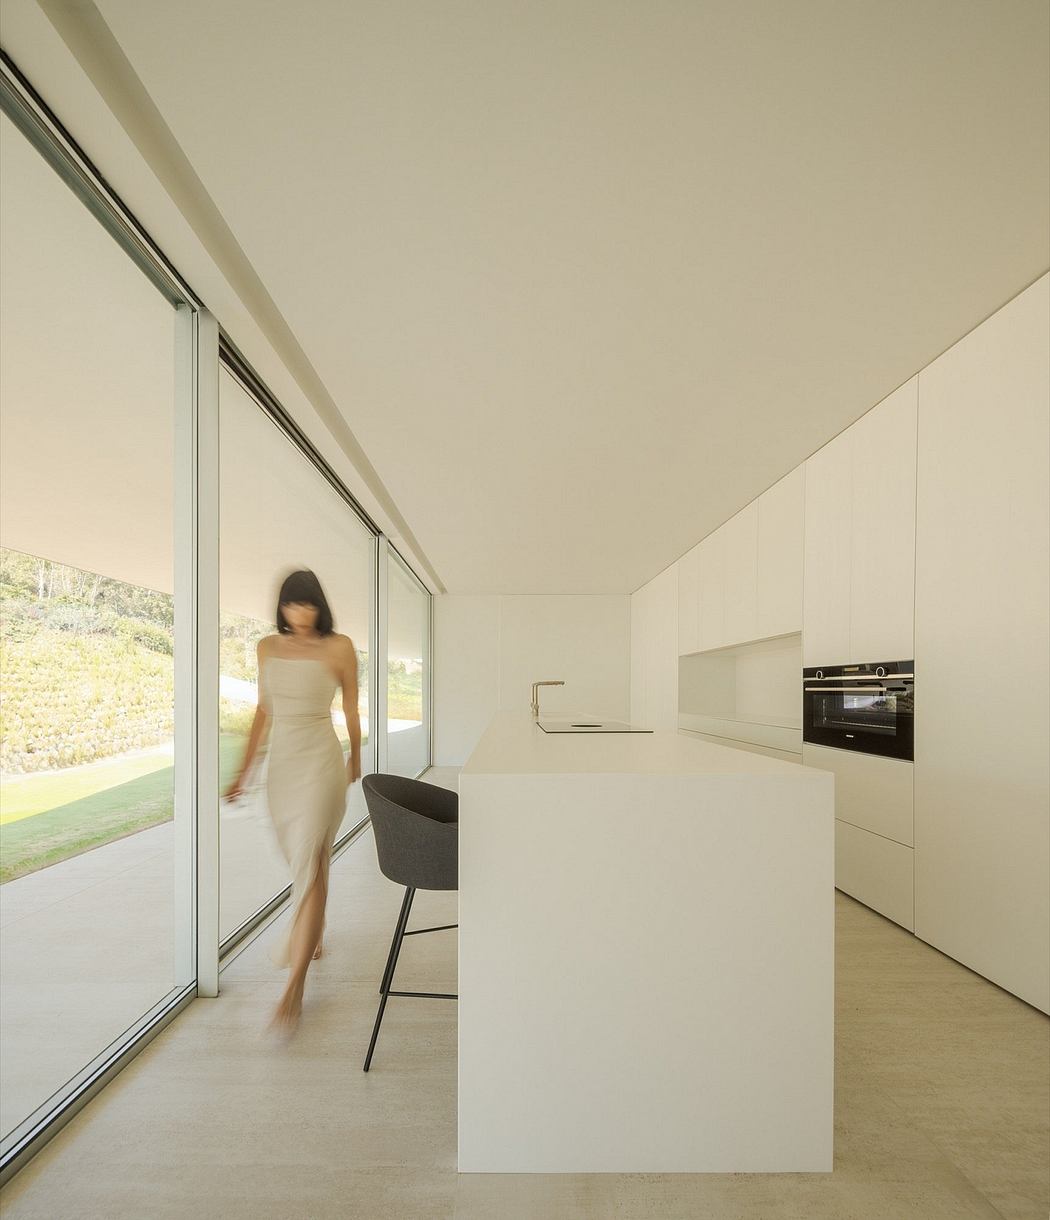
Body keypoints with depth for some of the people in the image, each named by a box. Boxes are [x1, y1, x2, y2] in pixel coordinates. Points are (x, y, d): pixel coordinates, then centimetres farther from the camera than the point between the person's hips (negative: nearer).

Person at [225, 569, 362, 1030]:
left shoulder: (339, 647, -7)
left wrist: (356, 757, 16)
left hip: (321, 764, -5)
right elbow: (263, 710, 12)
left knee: (309, 867, -6)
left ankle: (295, 986, 6)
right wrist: (243, 770, 12)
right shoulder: (269, 647, 6)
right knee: (304, 862, 21)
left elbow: (351, 708, 5)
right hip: (281, 763, 5)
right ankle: (313, 936, 46)